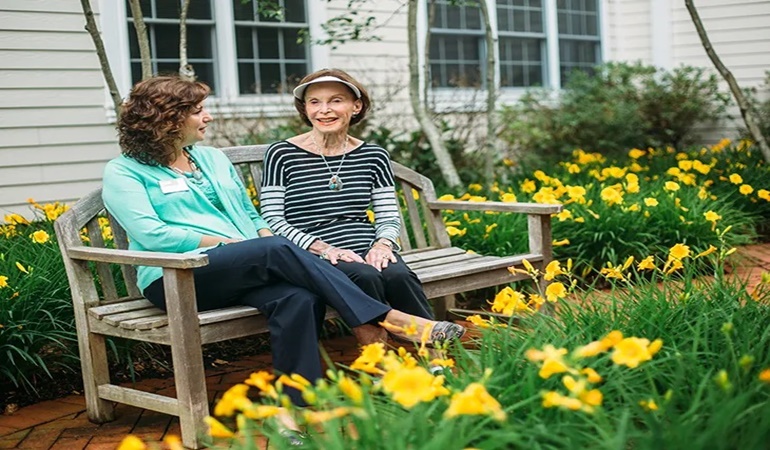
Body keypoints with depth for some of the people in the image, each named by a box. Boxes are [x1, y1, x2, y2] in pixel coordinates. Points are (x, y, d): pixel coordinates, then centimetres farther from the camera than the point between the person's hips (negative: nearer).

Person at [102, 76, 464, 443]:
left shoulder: (213, 159, 25)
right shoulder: (123, 172, 5)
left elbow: (251, 216, 25)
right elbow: (150, 234, -9)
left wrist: (265, 239, 1)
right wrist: (226, 242, -13)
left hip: (246, 271, 6)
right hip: (176, 278, -5)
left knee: (298, 299, -30)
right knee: (278, 250, -31)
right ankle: (387, 319, -29)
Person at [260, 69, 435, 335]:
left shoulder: (374, 156, 13)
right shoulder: (282, 155, 3)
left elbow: (389, 217, 13)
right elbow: (272, 220, -3)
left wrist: (382, 244, -11)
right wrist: (321, 247, -16)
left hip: (367, 251, 3)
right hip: (312, 257, -3)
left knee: (398, 276, -30)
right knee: (365, 277, -33)